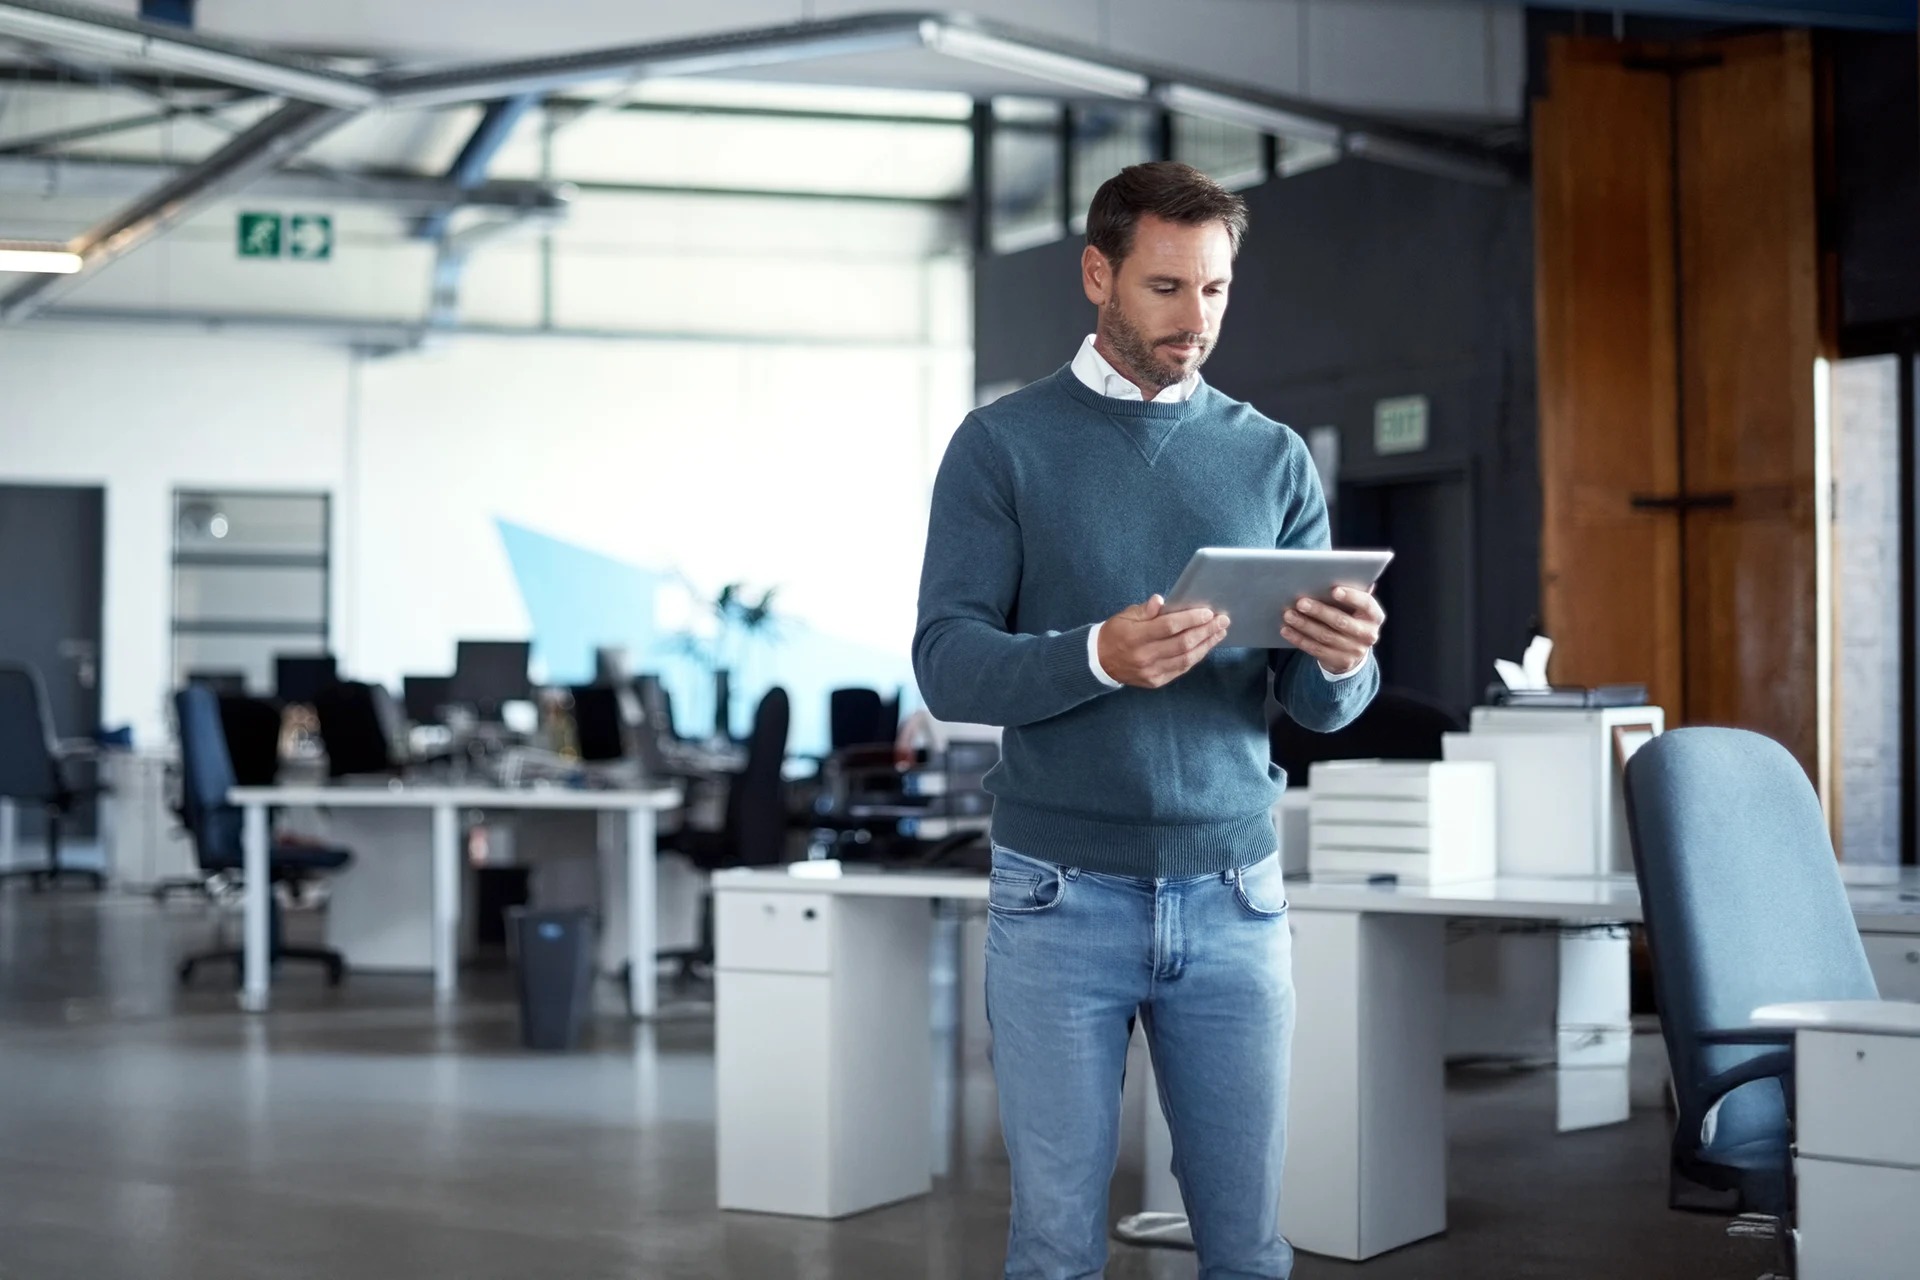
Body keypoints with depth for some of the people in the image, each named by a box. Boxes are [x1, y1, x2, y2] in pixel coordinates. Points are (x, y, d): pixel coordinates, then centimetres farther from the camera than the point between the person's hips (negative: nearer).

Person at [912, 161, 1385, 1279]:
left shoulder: (1274, 458, 9)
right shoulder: (1004, 446, 1)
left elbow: (1324, 709, 6)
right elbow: (949, 666, -8)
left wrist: (1343, 661, -18)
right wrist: (1099, 655, -26)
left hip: (1234, 894, 2)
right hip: (1062, 896, -2)